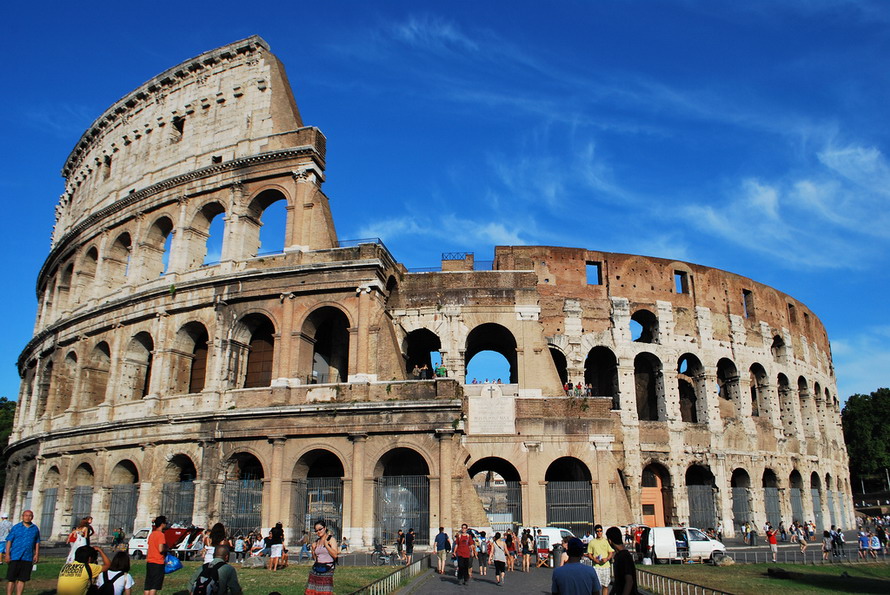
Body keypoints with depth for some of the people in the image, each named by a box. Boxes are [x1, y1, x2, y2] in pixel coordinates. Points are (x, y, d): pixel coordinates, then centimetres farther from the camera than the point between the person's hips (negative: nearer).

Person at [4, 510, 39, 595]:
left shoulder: (35, 529, 10)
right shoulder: (15, 527, 2)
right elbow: (9, 541, 0)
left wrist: (37, 554, 7)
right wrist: (7, 554, -8)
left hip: (28, 558, 2)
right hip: (15, 557, -2)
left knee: (22, 579, 6)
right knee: (11, 579, 0)